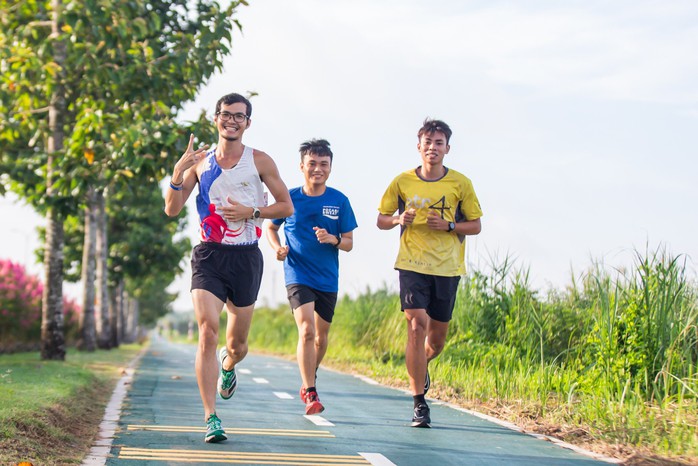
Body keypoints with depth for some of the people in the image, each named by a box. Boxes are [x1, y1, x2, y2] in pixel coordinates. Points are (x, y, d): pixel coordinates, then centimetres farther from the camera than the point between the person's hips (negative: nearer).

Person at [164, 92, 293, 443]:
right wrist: (178, 173, -13)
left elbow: (287, 206, 6)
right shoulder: (199, 161, 6)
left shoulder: (259, 161, 3)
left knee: (237, 344, 10)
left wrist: (252, 212, -10)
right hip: (209, 255, -1)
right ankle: (210, 418, -16)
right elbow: (172, 210, 3)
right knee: (208, 331, -18)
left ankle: (228, 364, 49)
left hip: (246, 256, 1)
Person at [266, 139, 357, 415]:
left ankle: (309, 380, 39)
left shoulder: (339, 201, -1)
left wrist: (333, 239, -19)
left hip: (328, 278, 3)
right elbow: (271, 228, 13)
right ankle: (310, 394, -16)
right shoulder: (290, 198, -3)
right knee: (306, 330, -19)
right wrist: (277, 247, -7)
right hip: (298, 275, -3)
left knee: (321, 335, 13)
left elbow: (349, 243, 3)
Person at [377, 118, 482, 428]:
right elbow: (381, 219, 11)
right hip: (412, 264, -1)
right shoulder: (402, 182, 2)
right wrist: (399, 220, -11)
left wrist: (448, 225, -12)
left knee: (437, 338, 8)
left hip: (448, 268, 1)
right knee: (417, 326, -15)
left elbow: (475, 225, 6)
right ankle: (419, 404, -10)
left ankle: (422, 364, 46)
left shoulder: (460, 183, 1)